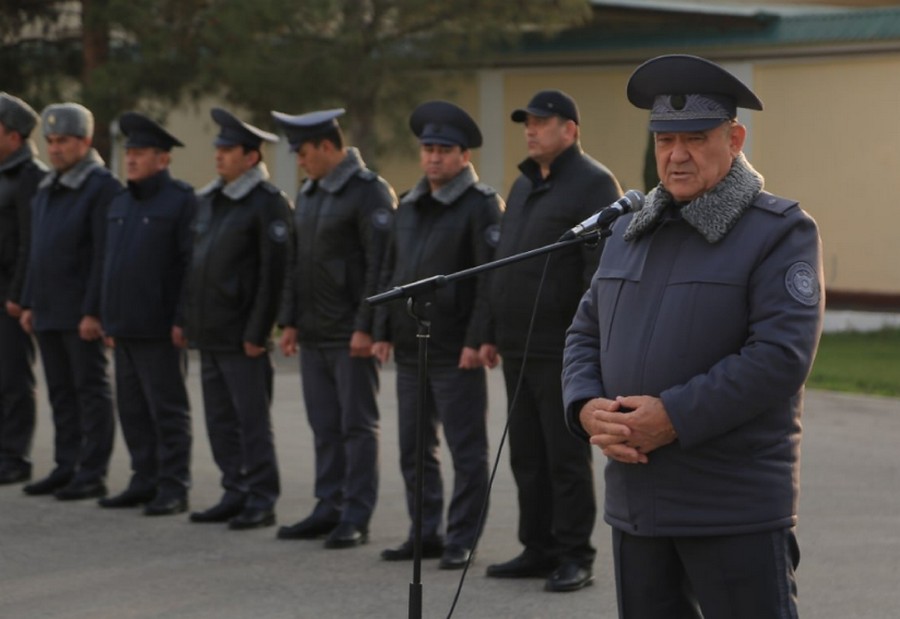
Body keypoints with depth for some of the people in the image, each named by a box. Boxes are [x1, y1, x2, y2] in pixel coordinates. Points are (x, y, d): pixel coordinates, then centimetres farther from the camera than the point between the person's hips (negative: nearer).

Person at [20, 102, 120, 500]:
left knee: (91, 392, -2)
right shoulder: (46, 190, 15)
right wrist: (29, 303, 14)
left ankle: (93, 475, 1)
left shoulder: (102, 188, -11)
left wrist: (93, 311, -20)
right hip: (48, 313, 8)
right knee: (61, 393, 11)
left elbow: (106, 256, -16)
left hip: (83, 314, -8)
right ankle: (66, 468, 17)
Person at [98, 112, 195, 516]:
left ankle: (174, 488, 3)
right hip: (124, 328, 8)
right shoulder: (120, 204, 16)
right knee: (133, 410, 11)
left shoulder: (181, 201, -8)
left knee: (168, 412, -2)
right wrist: (108, 320, 17)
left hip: (161, 330, -8)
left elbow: (193, 265, -13)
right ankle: (144, 481, 19)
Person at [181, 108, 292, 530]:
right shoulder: (207, 200, 13)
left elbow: (274, 272, -15)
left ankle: (261, 501, 4)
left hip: (241, 337, -8)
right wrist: (185, 319, 13)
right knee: (220, 421, 12)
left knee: (252, 421, -2)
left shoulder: (267, 204, -11)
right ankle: (235, 493, 20)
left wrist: (257, 333, -17)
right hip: (208, 334, 8)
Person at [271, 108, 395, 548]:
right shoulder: (308, 193, 15)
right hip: (313, 333, 8)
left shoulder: (369, 191, -11)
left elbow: (381, 264, -16)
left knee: (357, 426, -2)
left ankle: (356, 517, 2)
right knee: (325, 426, 11)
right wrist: (289, 321, 12)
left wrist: (366, 327, -19)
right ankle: (329, 508, 17)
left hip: (351, 335, -8)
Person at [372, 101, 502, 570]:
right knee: (414, 448, 12)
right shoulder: (409, 206, 15)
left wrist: (476, 340, -19)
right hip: (410, 349, 7)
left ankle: (461, 541, 5)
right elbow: (390, 271, 19)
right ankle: (426, 533, 21)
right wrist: (383, 330, 11)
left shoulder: (481, 205, -7)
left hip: (456, 353, -7)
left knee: (466, 451, 0)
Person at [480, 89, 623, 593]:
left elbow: (603, 271, -16)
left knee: (567, 456, -3)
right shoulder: (525, 184, 18)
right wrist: (494, 333, 18)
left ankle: (576, 557, 4)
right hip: (519, 348, 8)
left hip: (563, 350, -8)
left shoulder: (593, 185, -9)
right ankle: (539, 550, 19)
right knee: (527, 456, 11)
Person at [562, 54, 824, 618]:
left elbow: (782, 355, -17)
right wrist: (588, 410, -5)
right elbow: (585, 334, 16)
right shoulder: (630, 232, 15)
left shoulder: (780, 232, -6)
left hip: (735, 506, -6)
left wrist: (674, 416, -20)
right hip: (636, 502, 7)